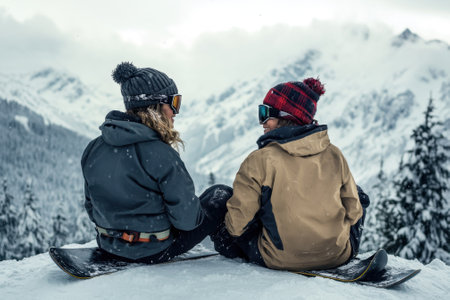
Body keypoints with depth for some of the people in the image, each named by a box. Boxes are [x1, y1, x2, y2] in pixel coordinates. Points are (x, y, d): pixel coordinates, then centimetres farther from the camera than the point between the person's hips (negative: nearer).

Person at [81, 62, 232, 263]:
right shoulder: (161, 156, -26)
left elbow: (92, 208, 6)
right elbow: (186, 219, -20)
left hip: (107, 246, 7)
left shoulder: (94, 148, -5)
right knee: (222, 194, 12)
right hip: (154, 251, -7)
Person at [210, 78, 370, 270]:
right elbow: (353, 211, 5)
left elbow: (238, 222, -12)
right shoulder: (334, 155, -4)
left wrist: (223, 237, 12)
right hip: (338, 256, 3)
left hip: (279, 260, -2)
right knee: (359, 196, 29)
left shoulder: (259, 161, -15)